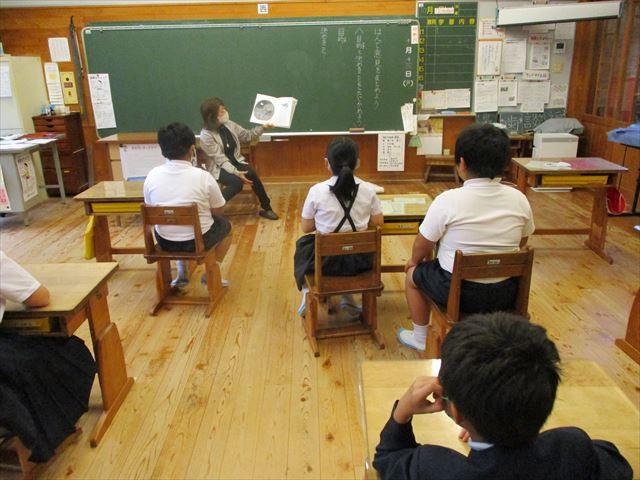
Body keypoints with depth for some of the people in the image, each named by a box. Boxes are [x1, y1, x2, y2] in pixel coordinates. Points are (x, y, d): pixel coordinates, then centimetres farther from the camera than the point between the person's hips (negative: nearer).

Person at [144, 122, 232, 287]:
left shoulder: (152, 175, -9)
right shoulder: (203, 176, -18)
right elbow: (218, 212, -5)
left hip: (165, 242, 4)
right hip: (198, 241, -3)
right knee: (225, 225, 27)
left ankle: (181, 273, 33)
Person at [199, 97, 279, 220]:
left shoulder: (229, 124, 0)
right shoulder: (206, 135, -17)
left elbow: (247, 136, 12)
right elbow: (220, 159, -21)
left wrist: (263, 127, 0)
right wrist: (236, 173, -30)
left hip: (236, 161, 5)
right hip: (219, 167, -5)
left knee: (251, 175, -24)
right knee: (237, 182, -31)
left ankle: (266, 208, -11)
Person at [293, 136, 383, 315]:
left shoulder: (316, 191, -17)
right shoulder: (368, 189, -11)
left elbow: (306, 228, -7)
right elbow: (377, 222, 1)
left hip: (326, 260, -1)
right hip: (359, 259, 2)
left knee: (303, 244, 32)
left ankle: (308, 294, 30)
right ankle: (347, 297, 33)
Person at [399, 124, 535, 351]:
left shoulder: (448, 200, -19)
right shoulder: (519, 199, -6)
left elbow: (423, 244, -8)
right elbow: (521, 243, 10)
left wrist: (414, 260, 14)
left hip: (459, 293, -4)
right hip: (506, 293, 5)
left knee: (413, 274, 23)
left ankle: (420, 337, 38)